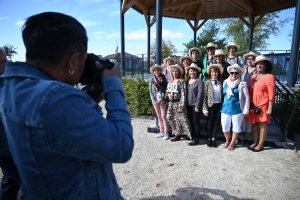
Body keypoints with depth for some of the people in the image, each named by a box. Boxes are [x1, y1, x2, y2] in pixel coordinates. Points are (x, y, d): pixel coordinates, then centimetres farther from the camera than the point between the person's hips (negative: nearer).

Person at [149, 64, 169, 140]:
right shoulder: (151, 80, 8)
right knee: (159, 116, 10)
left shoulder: (164, 80, -2)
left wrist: (161, 99, -14)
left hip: (162, 100, -4)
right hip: (155, 100, 4)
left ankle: (166, 132, 2)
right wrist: (153, 100, -7)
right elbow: (150, 91, 6)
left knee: (163, 116, -5)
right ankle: (161, 132, 19)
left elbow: (165, 90, -6)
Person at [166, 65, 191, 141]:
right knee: (171, 118, 10)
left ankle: (189, 135, 4)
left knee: (183, 119, -7)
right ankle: (178, 134, 24)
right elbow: (167, 91, 22)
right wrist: (168, 94, -3)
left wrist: (182, 106, -18)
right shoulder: (170, 82, 13)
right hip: (171, 103, 7)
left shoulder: (181, 81, -6)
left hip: (178, 102, -7)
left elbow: (183, 94, -12)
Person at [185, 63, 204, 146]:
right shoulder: (187, 81, 12)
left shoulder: (199, 81, -7)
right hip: (188, 105, 6)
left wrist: (197, 106, -16)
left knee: (195, 122, -1)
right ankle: (193, 137, 22)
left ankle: (196, 139, 10)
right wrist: (185, 103, 4)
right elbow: (185, 92, 12)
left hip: (195, 105, -6)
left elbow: (200, 93, -13)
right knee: (191, 122, 11)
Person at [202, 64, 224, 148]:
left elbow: (222, 94, 8)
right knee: (210, 123, 9)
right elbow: (205, 96, -8)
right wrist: (205, 109, -11)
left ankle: (214, 139, 21)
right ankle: (209, 139, 24)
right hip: (210, 105, -3)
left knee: (216, 123, 8)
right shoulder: (207, 83, -6)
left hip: (219, 105, 3)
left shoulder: (221, 82, 4)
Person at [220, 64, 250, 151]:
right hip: (225, 109, 4)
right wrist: (222, 105, 13)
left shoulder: (242, 84, -7)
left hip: (237, 110, -3)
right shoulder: (225, 82, 5)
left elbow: (246, 98, -6)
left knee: (236, 127, 10)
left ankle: (232, 143, 27)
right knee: (225, 126, 9)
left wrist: (246, 110, -6)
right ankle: (227, 141, 32)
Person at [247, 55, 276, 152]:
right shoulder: (253, 76, 8)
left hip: (263, 104, -5)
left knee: (263, 124, 4)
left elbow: (271, 94, -11)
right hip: (253, 104, 6)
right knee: (254, 123, 11)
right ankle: (255, 142, 25)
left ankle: (260, 144, 17)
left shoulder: (269, 77, -9)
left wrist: (270, 108, -14)